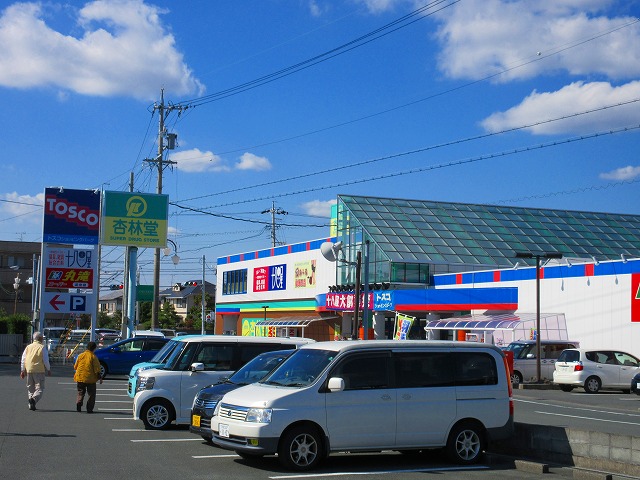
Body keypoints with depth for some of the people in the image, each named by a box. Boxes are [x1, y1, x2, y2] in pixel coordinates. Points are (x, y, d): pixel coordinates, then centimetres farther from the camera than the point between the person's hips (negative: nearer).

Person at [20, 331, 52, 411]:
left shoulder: (28, 347, 9)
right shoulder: (42, 347, -5)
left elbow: (23, 359, 11)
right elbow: (46, 360, -6)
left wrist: (22, 370, 18)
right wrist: (48, 369, 7)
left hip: (29, 370, 5)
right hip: (39, 371, -5)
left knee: (30, 388, 15)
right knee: (40, 388, -3)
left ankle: (31, 405, 12)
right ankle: (34, 399, -29)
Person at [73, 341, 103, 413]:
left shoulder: (80, 355, 3)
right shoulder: (93, 356, -7)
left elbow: (75, 367, 9)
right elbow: (96, 369, -9)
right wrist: (99, 377, -1)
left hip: (80, 378, 3)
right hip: (90, 378, -3)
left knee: (81, 392, 17)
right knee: (91, 394, 7)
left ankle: (78, 403, -5)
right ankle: (89, 409, 2)